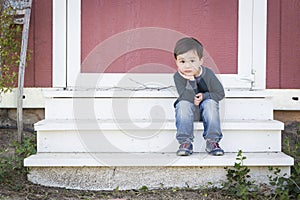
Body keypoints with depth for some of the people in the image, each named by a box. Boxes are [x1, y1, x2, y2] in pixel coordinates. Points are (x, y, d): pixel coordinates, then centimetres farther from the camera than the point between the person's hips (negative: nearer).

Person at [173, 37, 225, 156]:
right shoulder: (178, 77, -18)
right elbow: (186, 98, -28)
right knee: (183, 104, -31)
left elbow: (220, 93, -9)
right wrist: (191, 80, -36)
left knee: (211, 103, -30)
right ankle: (185, 142, -24)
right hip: (188, 109, 0)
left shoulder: (208, 74, -16)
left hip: (204, 108, 0)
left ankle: (212, 141, -23)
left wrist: (204, 96, -22)